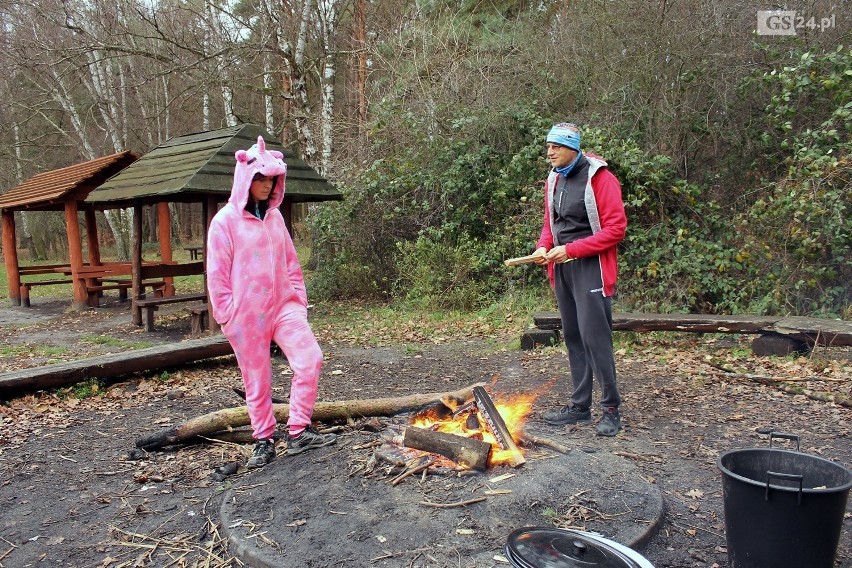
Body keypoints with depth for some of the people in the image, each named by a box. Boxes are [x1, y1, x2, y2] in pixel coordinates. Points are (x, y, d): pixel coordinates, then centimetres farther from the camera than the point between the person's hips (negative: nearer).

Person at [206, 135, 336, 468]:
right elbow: (217, 274, -6)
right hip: (246, 315, -4)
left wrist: (299, 299, 7)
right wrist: (228, 315, -8)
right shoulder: (225, 221, -6)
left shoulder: (275, 217, 10)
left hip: (283, 307, 4)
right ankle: (264, 442, 24)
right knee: (257, 381, 6)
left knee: (310, 359, -12)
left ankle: (298, 432, 0)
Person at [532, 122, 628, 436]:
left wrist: (571, 249, -19)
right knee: (573, 337, 11)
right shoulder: (554, 179, 12)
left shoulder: (599, 178, -11)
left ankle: (611, 408, 5)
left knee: (594, 336, -9)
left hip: (591, 267, -7)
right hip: (562, 268, 8)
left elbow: (616, 228, -15)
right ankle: (580, 405, 21)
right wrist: (543, 246, 0)